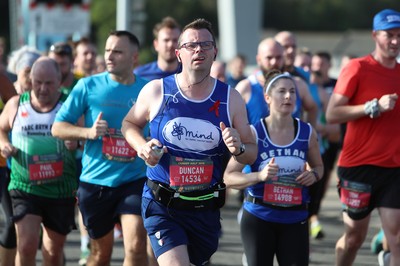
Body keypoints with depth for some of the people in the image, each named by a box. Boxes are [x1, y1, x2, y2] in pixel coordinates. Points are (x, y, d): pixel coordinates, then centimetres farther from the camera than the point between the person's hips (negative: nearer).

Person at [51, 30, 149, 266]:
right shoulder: (89, 86, -1)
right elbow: (58, 127, 2)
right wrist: (89, 132, -15)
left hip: (134, 179, 0)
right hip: (95, 182, 0)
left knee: (136, 247, -17)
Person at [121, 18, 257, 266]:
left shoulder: (230, 99, 2)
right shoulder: (156, 91, -3)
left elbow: (252, 154, 6)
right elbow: (129, 124, 14)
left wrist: (238, 149, -17)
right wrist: (142, 147, -7)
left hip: (206, 208, 3)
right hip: (162, 206, -3)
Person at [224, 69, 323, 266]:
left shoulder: (307, 133, 2)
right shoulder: (253, 133, -7)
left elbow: (318, 166, 20)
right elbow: (229, 177, -9)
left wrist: (313, 175, -4)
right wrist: (259, 176, -25)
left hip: (295, 219, 2)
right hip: (259, 218, -2)